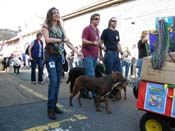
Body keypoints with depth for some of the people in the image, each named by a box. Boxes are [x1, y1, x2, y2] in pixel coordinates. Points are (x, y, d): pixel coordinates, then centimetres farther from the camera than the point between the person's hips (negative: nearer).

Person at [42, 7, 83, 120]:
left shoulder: (61, 27, 17)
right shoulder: (46, 26, 2)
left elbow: (67, 41, 11)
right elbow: (47, 39, -14)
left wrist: (77, 51, 3)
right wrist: (61, 39, -8)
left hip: (60, 56, 6)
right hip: (51, 55, -6)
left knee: (58, 81, 4)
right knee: (53, 81, -15)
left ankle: (54, 105, 14)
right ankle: (50, 108, -7)